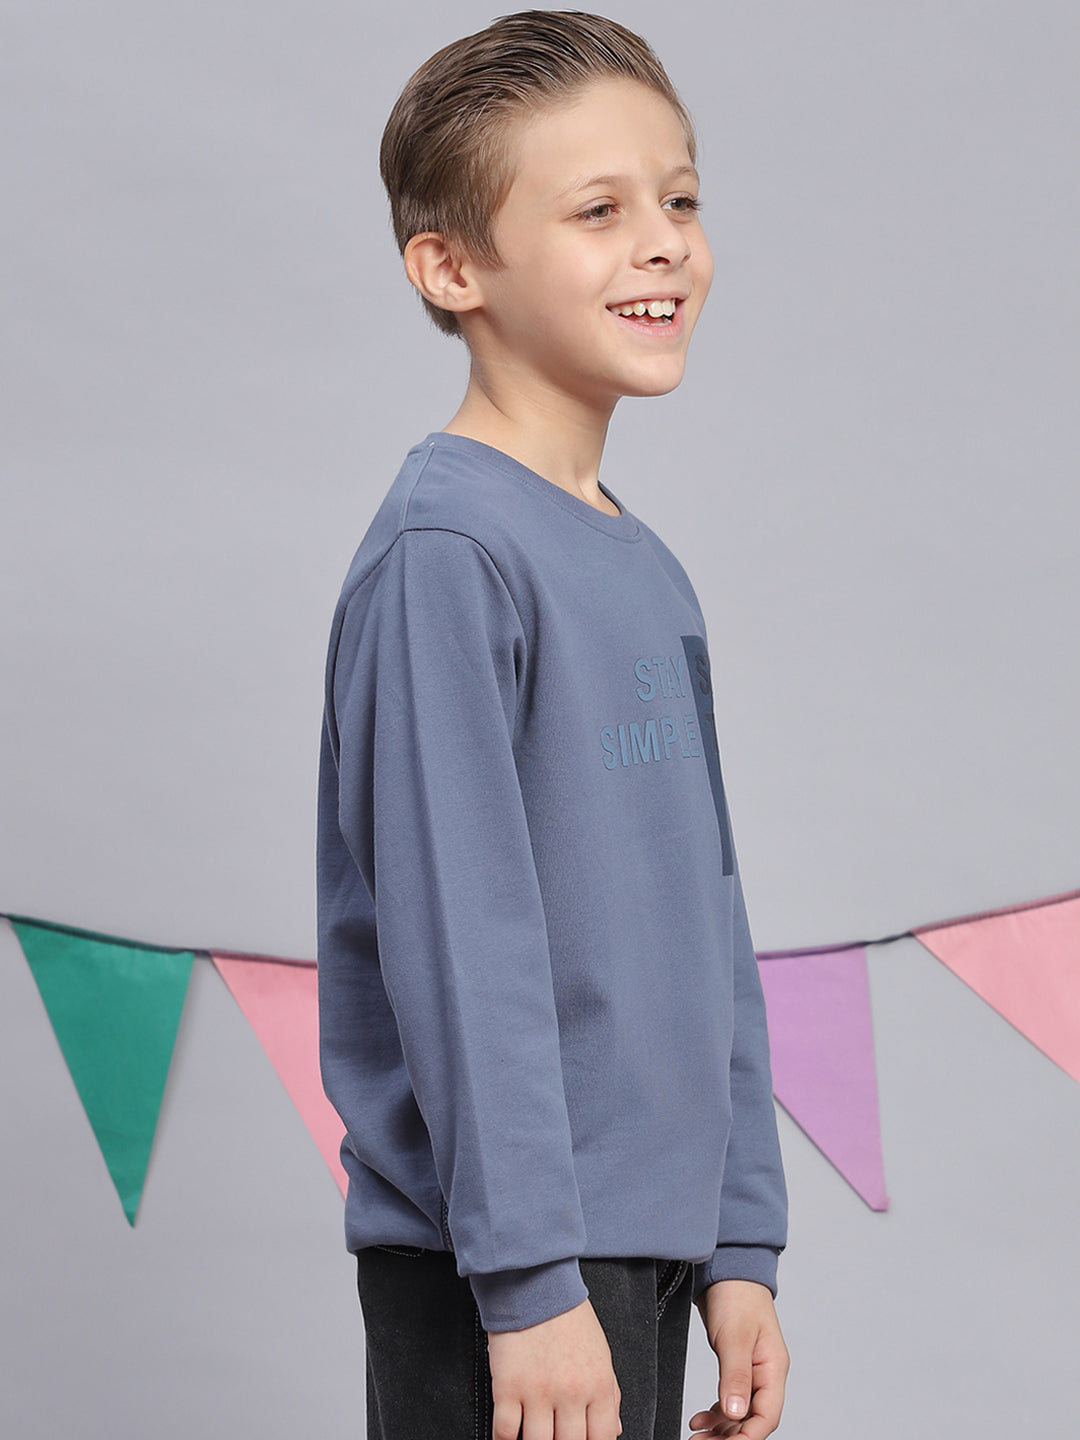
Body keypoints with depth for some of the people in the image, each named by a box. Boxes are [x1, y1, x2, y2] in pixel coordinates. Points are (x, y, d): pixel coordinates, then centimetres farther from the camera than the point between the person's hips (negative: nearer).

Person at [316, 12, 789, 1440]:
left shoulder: (650, 574, 12)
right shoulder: (446, 552, -14)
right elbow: (460, 937, -18)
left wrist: (739, 1250, 12)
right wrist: (529, 1280, -19)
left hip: (650, 1245, 8)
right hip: (495, 1266, -8)